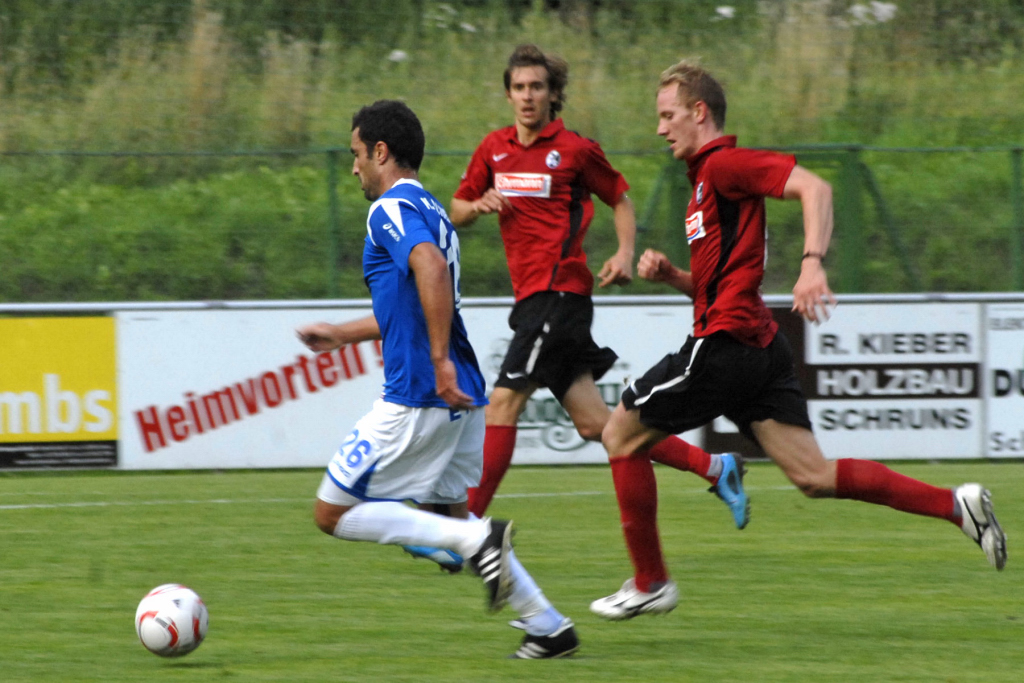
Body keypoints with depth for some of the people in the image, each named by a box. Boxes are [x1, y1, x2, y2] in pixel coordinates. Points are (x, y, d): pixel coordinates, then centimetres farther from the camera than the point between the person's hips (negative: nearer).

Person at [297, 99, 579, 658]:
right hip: (460, 397, 9)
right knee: (449, 511, 21)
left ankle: (476, 539, -13)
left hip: (416, 399, -9)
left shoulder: (391, 210, -10)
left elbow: (432, 270, -30)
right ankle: (548, 626, 13)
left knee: (332, 513, -1)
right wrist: (341, 334, 40)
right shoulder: (428, 210, 20)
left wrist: (440, 361, -31)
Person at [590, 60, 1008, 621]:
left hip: (724, 344, -10)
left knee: (622, 435, 4)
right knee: (814, 476, 3)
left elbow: (813, 188, -22)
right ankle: (956, 505, -6)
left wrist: (813, 264, -34)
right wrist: (670, 275, 12)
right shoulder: (706, 180, 23)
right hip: (759, 348, 10)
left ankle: (649, 583, 7)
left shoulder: (724, 165, -7)